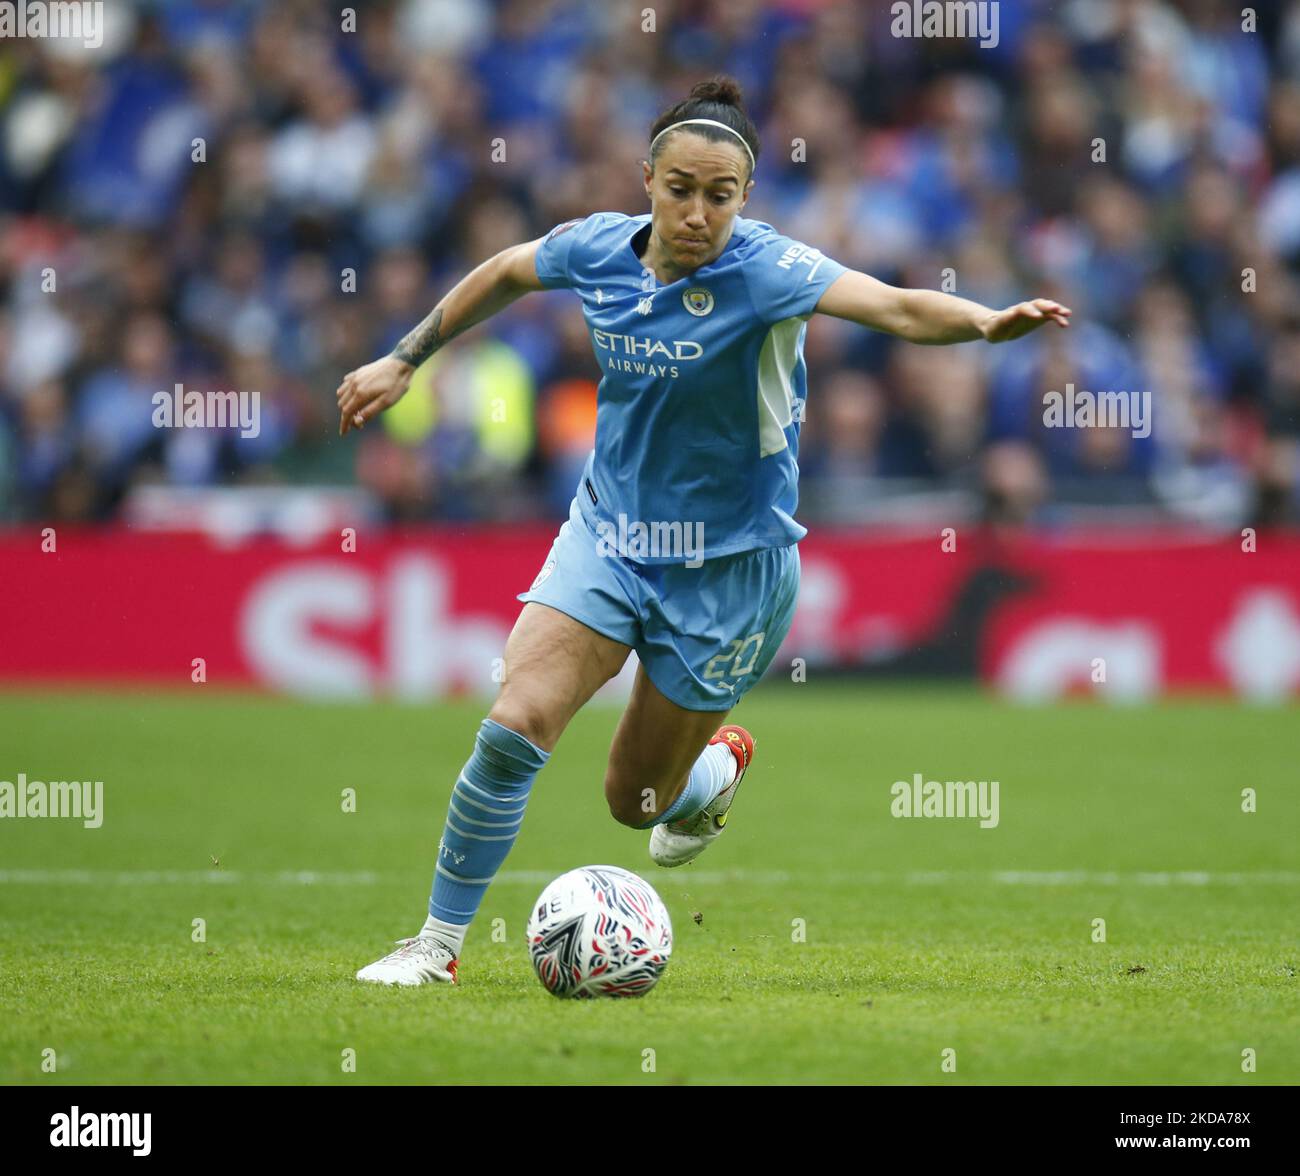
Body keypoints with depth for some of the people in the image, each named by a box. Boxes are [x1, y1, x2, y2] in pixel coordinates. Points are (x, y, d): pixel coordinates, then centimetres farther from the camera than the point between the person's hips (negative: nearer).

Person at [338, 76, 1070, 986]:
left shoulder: (763, 270, -21)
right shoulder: (598, 249, -7)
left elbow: (895, 306, -37)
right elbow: (504, 273, 15)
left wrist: (987, 323, -56)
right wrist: (405, 361, 22)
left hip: (728, 568, -3)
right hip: (608, 535, 3)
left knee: (636, 801, 8)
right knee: (514, 728, -16)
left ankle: (722, 763, 45)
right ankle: (438, 944, 0)